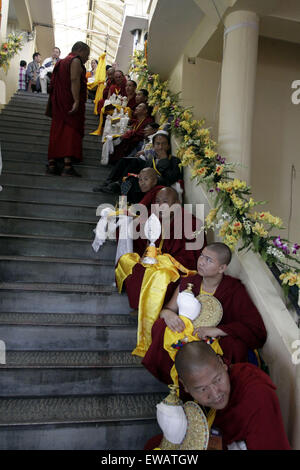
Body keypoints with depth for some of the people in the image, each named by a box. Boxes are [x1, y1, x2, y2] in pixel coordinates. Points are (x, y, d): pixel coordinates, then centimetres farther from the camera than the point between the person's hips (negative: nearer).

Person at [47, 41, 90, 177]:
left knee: (57, 131, 7)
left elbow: (54, 84, 24)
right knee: (72, 130, -11)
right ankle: (67, 165, -20)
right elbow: (74, 80, -17)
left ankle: (52, 164, 4)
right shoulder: (76, 60, -3)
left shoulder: (62, 62, 25)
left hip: (58, 103, 9)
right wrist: (76, 101, -25)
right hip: (70, 102, -8)